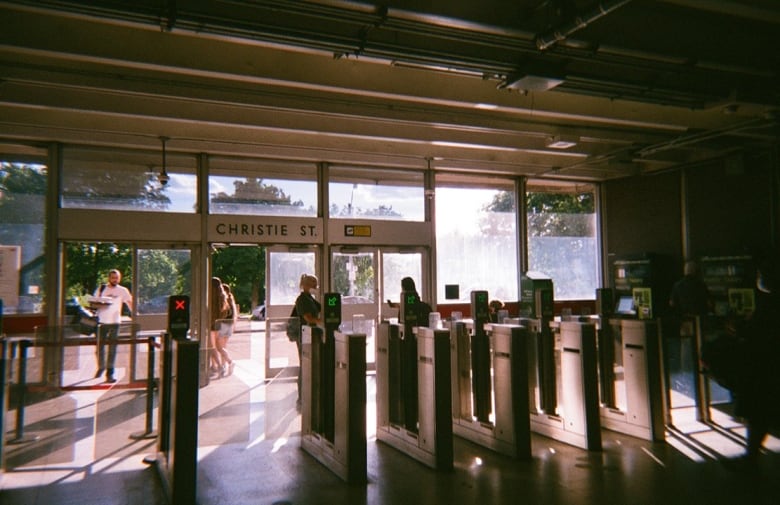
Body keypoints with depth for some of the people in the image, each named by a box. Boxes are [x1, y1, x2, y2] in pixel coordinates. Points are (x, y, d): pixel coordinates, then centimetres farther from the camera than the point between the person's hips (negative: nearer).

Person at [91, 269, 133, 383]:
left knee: (112, 348, -2)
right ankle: (101, 367, 31)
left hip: (115, 322, -1)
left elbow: (130, 303, -4)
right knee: (100, 346, 9)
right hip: (101, 322, 1)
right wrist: (100, 305, -13)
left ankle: (110, 373, 2)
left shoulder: (123, 291, 4)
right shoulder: (101, 288, 8)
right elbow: (93, 304, 9)